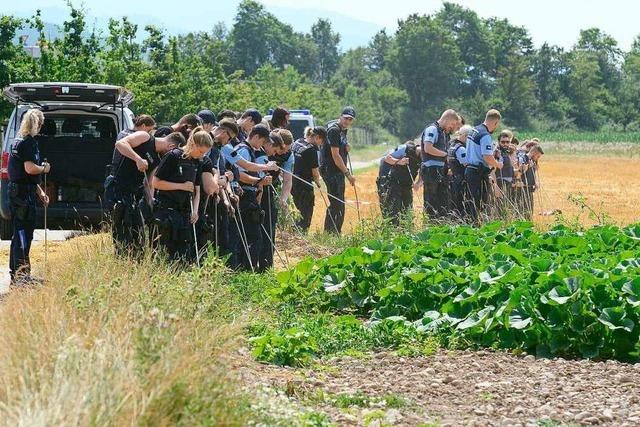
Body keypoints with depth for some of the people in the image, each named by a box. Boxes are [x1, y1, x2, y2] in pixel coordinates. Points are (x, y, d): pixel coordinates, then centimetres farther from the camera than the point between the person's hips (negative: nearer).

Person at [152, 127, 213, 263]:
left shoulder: (196, 162, 12)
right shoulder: (173, 156, -9)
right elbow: (156, 182, -11)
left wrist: (195, 210, 2)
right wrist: (182, 186, -13)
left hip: (185, 211, 7)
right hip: (167, 210, -7)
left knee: (188, 254, 3)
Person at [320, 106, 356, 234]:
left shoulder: (343, 130, 13)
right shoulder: (334, 130, -16)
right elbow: (335, 155, -19)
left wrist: (347, 148, 4)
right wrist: (348, 174, -16)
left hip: (339, 170, 10)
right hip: (330, 170, -10)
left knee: (340, 203, 13)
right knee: (336, 203, -14)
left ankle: (336, 232, 21)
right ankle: (329, 232, -13)